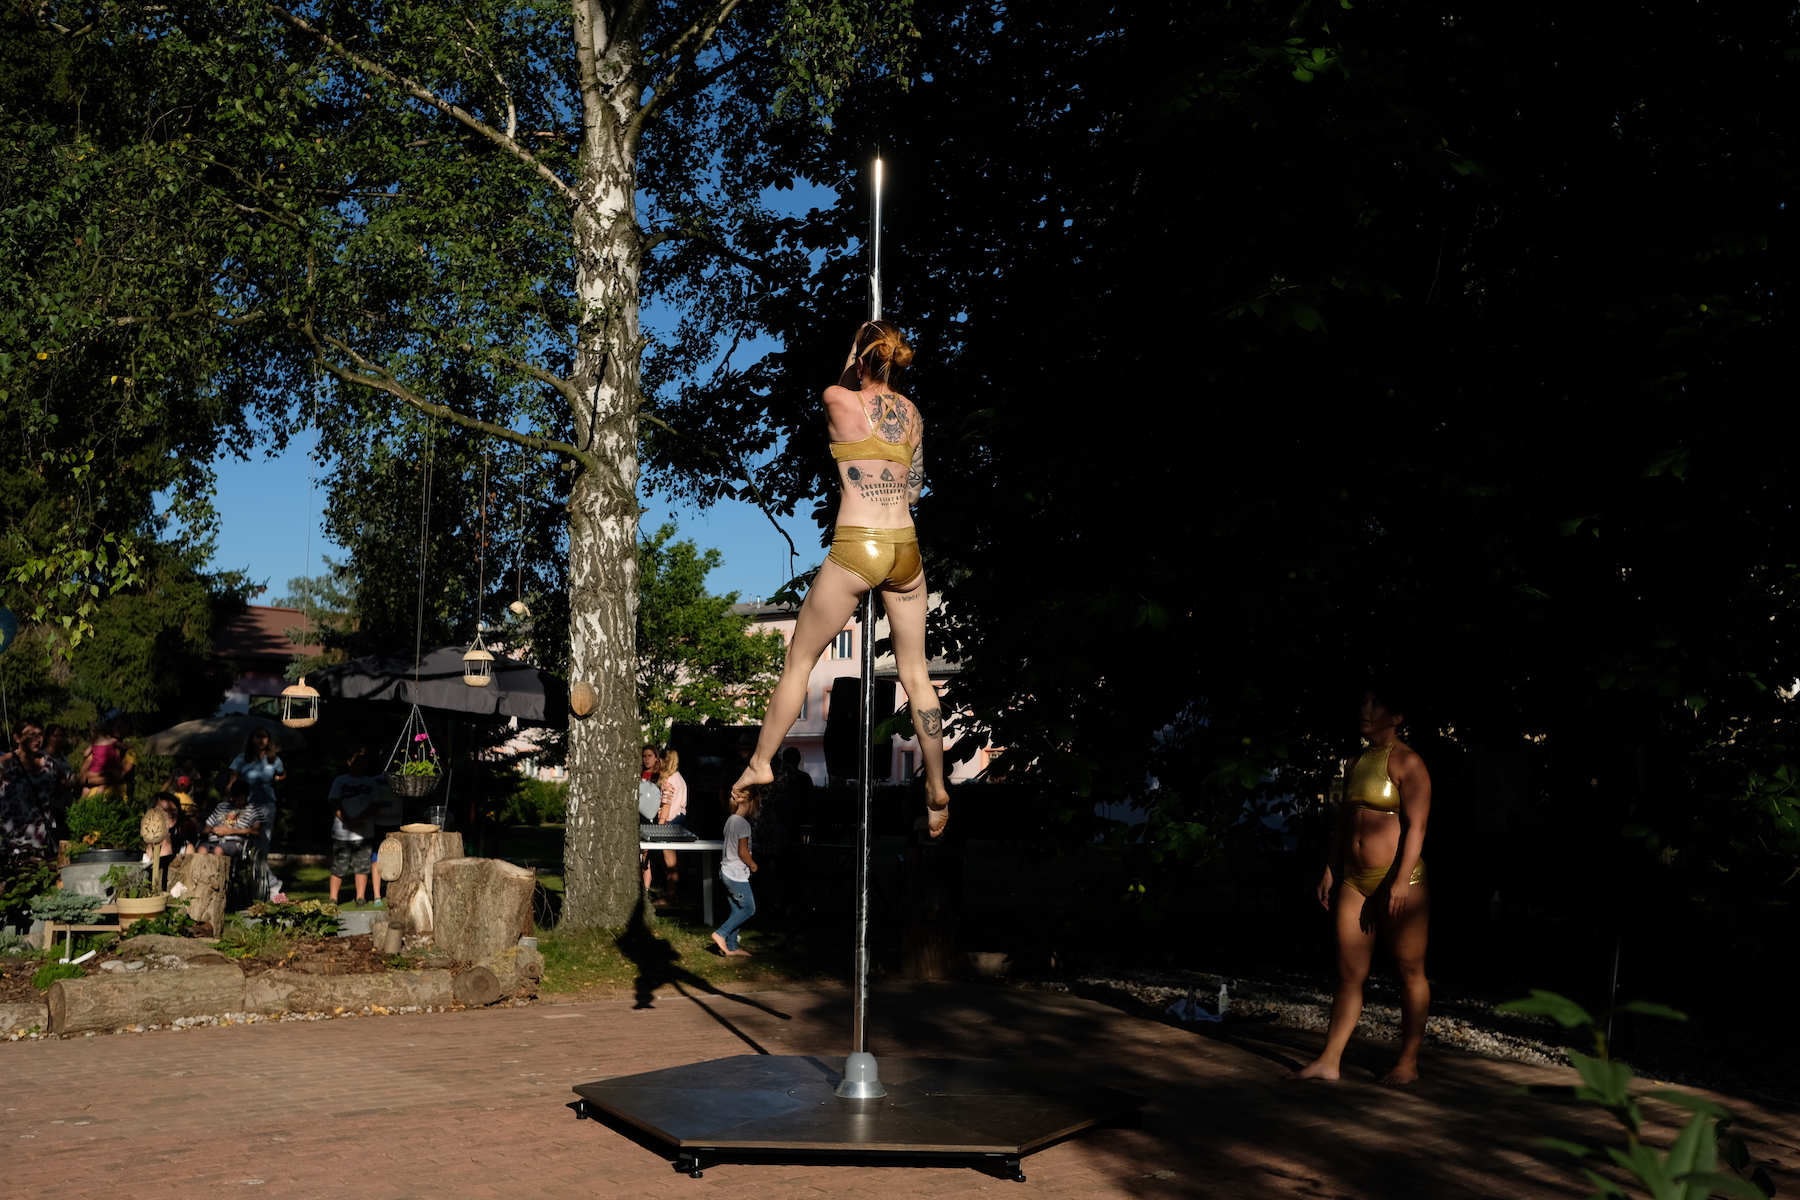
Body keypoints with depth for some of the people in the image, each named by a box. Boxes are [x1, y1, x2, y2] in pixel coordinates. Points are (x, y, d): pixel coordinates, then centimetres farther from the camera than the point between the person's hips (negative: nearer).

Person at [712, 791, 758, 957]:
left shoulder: (730, 820, 11)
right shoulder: (742, 823, -17)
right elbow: (742, 852, -19)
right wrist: (753, 866, -4)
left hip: (727, 872, 9)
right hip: (737, 875, -9)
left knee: (737, 910, 12)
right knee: (749, 908, -2)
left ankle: (730, 947, 13)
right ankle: (721, 934, -2)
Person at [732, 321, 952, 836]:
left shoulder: (837, 400, -5)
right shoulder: (912, 412, 8)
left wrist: (853, 357, 25)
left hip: (854, 548, -4)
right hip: (905, 547, 5)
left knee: (799, 659, 11)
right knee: (915, 673, 12)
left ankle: (761, 762, 20)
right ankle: (938, 790, 17)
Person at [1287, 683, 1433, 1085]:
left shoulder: (1407, 762, -8)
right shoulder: (1359, 761, 14)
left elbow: (1415, 825, -14)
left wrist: (1402, 880, -21)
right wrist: (1330, 870, 14)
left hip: (1398, 881, -7)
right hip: (1354, 880, 7)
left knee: (1411, 972, 5)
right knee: (1349, 973, 6)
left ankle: (1408, 1062, 15)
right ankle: (1329, 1061, 8)